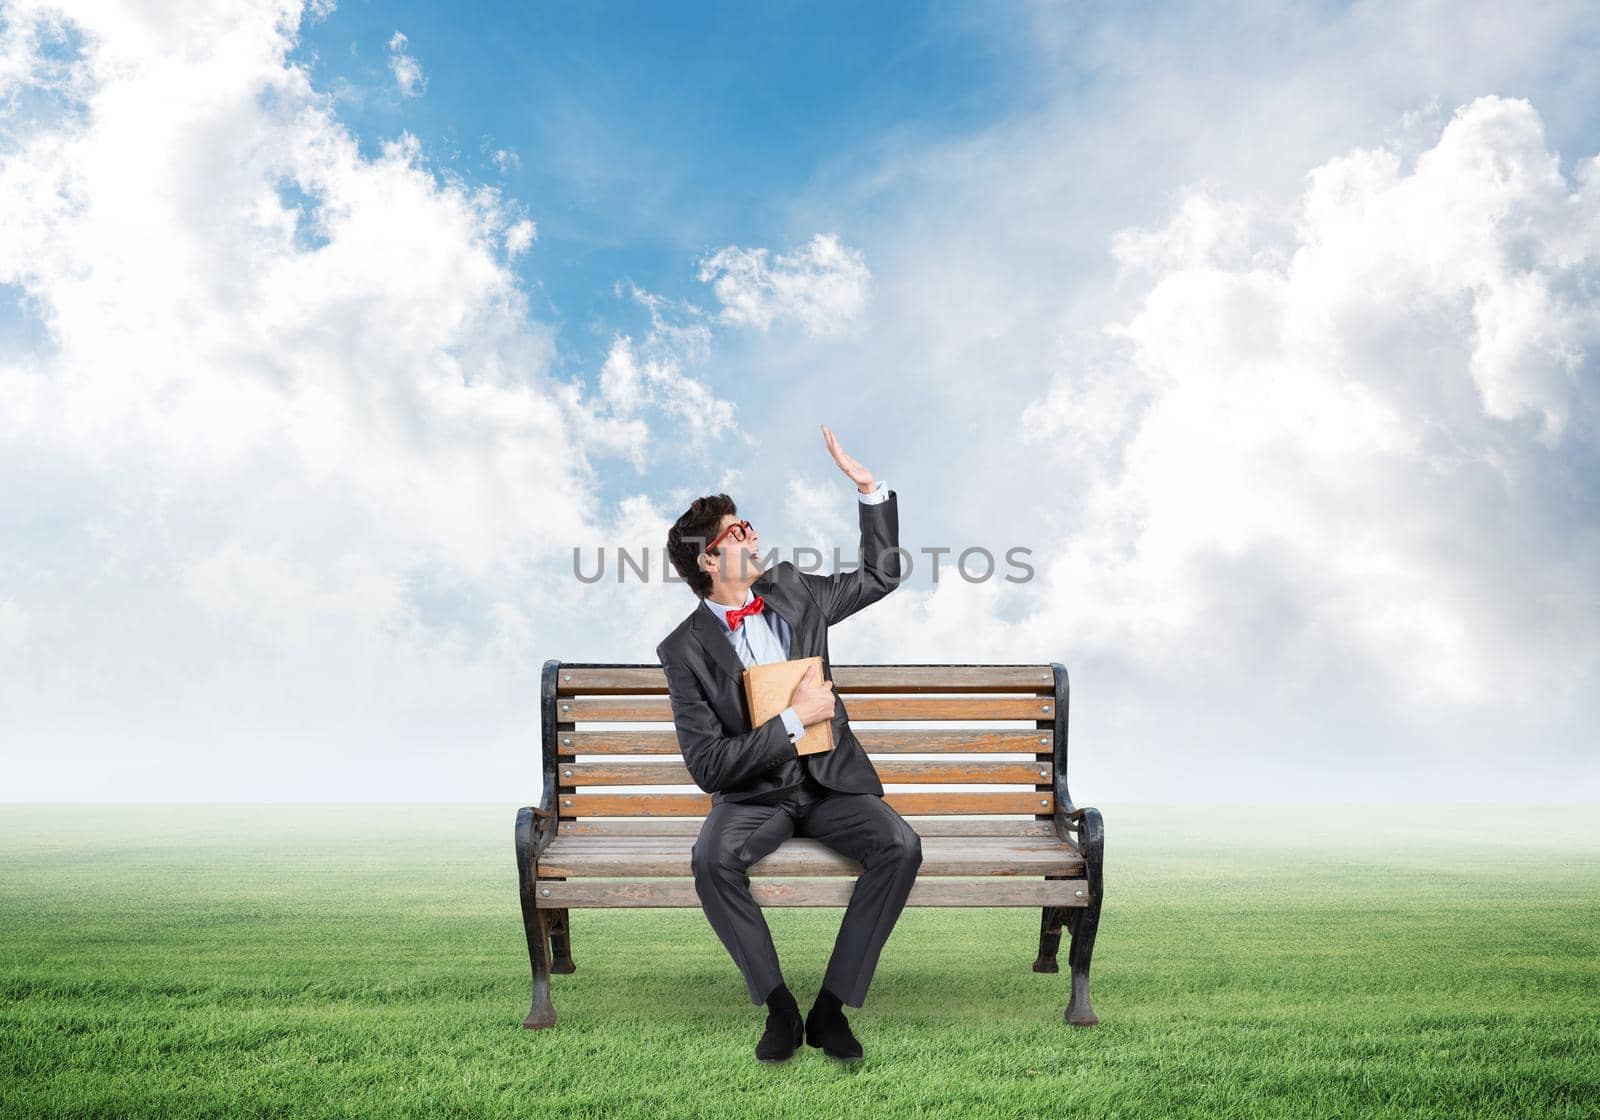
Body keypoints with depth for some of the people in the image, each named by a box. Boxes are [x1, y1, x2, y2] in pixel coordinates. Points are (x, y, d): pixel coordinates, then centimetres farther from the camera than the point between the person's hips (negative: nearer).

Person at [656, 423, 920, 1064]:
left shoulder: (790, 590, 4)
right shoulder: (686, 650, -9)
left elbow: (880, 576, 16)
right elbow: (708, 766, -13)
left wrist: (867, 485, 5)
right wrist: (795, 720, -16)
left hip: (830, 777, 3)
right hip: (753, 792, -3)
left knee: (901, 846, -25)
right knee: (713, 858, -34)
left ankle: (832, 1005, -16)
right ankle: (778, 1006, -16)